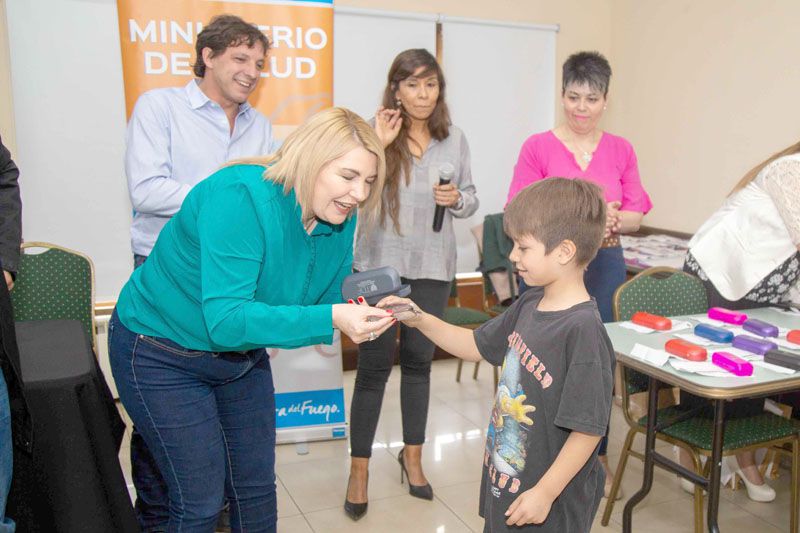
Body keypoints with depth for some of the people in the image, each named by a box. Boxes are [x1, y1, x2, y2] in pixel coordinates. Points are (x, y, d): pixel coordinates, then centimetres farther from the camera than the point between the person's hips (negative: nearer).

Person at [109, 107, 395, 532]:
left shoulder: (340, 219, -10)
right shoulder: (241, 197, -32)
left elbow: (329, 301, -2)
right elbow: (225, 319, -39)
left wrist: (365, 313, -24)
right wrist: (330, 319, -46)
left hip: (241, 353, 7)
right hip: (161, 353, -6)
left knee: (257, 491, 14)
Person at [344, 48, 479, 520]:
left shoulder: (455, 140, 6)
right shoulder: (376, 134, -4)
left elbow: (471, 199, 12)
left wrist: (457, 199, -9)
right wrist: (377, 146, -19)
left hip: (432, 267, 3)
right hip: (381, 263, -3)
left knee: (419, 360, 13)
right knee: (375, 364, 0)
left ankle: (413, 456, 31)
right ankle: (360, 469, 15)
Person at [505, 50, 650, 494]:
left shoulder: (621, 151, 8)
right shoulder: (538, 148, -3)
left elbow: (636, 216, 7)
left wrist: (612, 219, -15)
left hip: (604, 265, 3)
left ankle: (596, 454, 30)